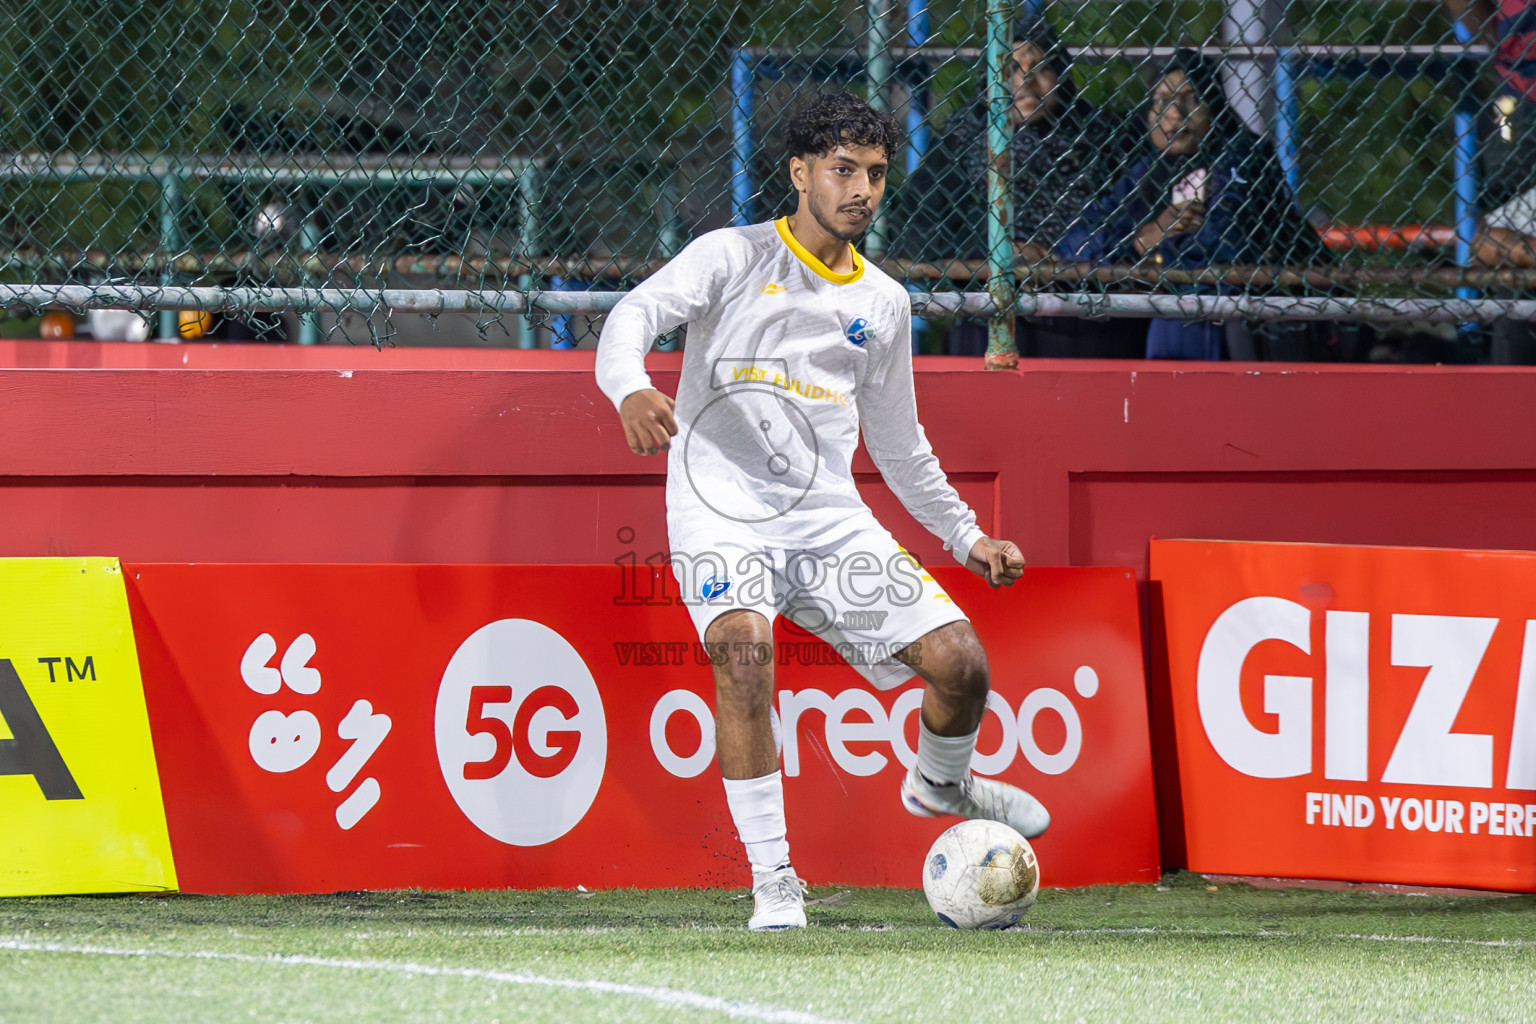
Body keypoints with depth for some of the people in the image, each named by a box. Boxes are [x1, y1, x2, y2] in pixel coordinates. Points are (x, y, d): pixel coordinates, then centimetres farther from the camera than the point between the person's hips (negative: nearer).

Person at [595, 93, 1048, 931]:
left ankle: (939, 783, 28)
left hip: (830, 517, 4)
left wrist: (967, 537, 23)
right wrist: (631, 389, -34)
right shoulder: (734, 257, 3)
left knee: (958, 661, -9)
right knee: (742, 644, -33)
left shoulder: (883, 304, 17)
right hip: (723, 508, -4)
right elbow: (635, 314, -12)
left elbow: (899, 444, 28)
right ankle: (772, 880, -25)